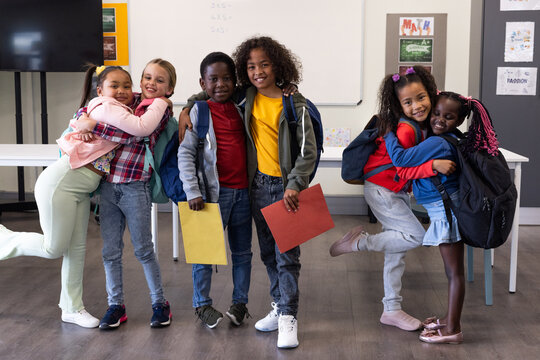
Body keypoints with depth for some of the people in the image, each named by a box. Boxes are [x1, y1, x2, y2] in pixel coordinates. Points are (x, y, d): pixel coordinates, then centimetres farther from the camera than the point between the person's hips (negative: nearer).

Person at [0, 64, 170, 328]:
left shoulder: (119, 110, 14)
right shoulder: (107, 108, -15)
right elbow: (141, 128, -26)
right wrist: (161, 103, -13)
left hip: (81, 188, 9)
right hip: (61, 181, -9)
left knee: (76, 248, 13)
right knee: (54, 248, -1)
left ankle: (72, 308, 23)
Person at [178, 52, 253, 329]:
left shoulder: (240, 110, 8)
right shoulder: (199, 111, -5)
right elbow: (185, 152, -9)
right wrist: (192, 191, -15)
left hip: (243, 191, 5)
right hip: (214, 191, -4)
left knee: (242, 251, 11)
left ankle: (240, 303, 24)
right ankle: (202, 304, 18)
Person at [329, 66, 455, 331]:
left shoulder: (425, 124, -1)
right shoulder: (405, 130, -26)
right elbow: (404, 171, -27)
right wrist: (433, 165, -40)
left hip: (398, 191, 9)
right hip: (381, 190, -9)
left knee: (397, 250, 11)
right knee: (416, 236, -13)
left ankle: (392, 310, 21)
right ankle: (359, 242, 2)